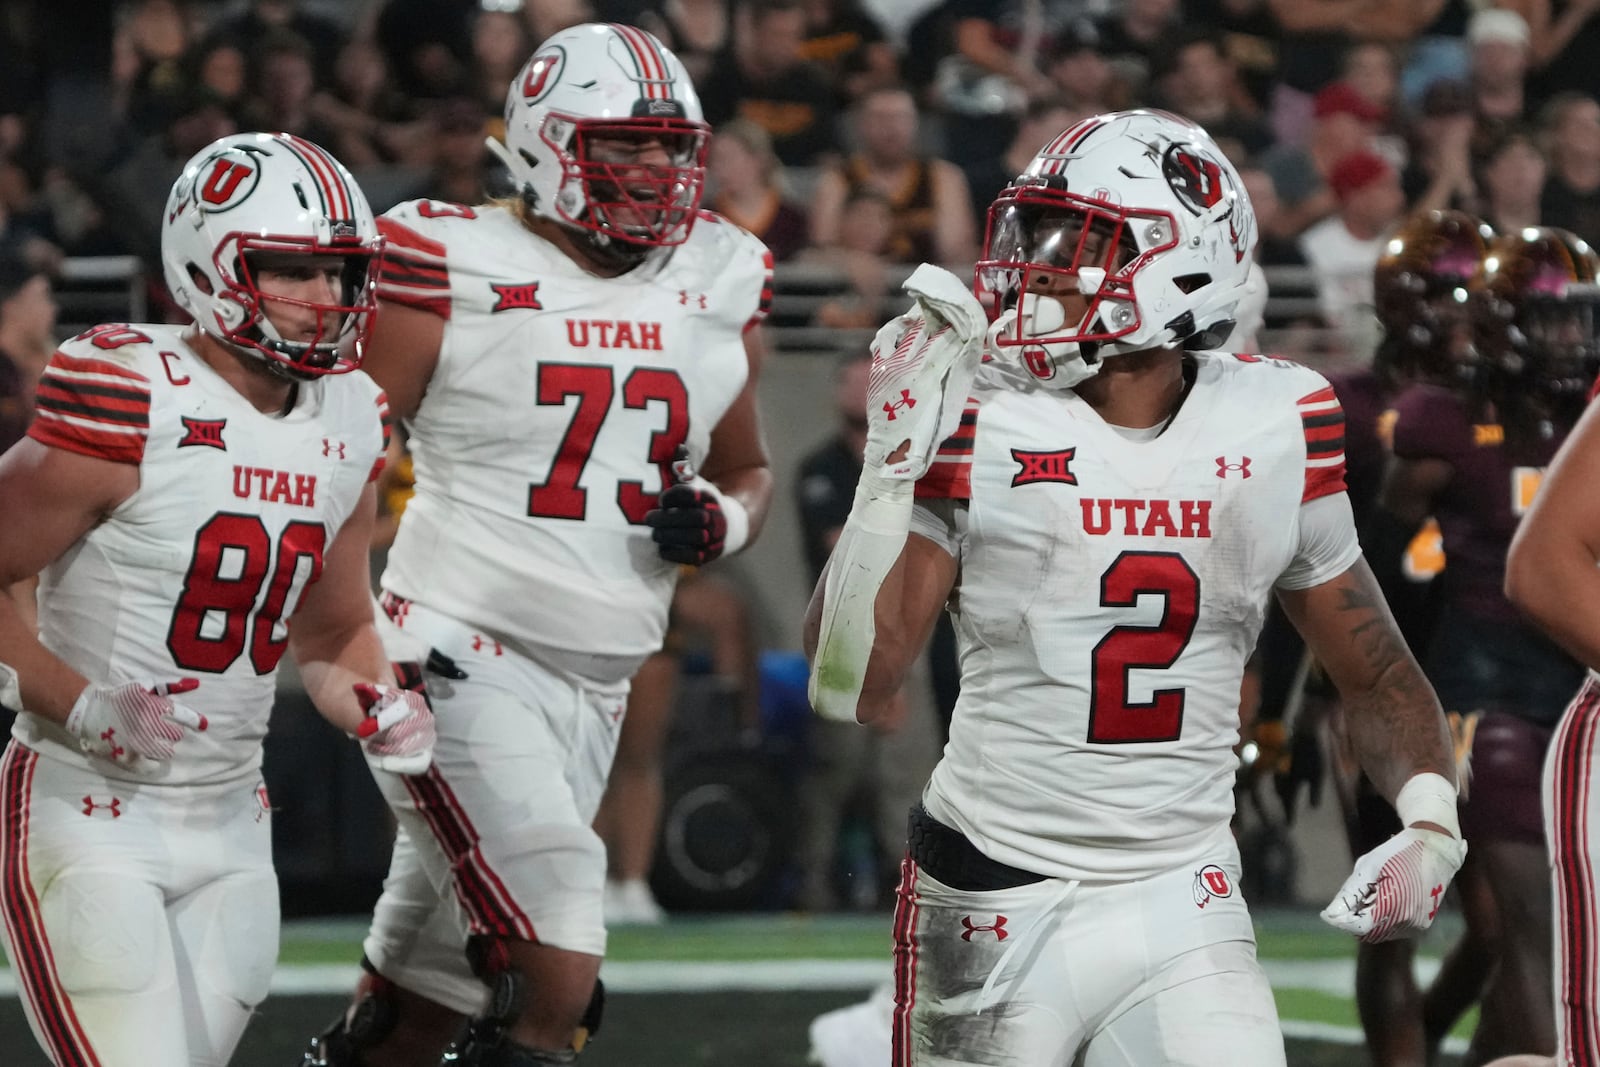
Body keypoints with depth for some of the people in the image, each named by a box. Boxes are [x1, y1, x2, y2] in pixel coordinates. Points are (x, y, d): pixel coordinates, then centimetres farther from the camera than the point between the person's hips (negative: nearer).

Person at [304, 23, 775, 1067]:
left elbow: (749, 471, 24)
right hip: (462, 661, -6)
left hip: (594, 689, 6)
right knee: (556, 981, -20)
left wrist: (721, 520, 0)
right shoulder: (456, 268, -7)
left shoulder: (720, 284, 11)